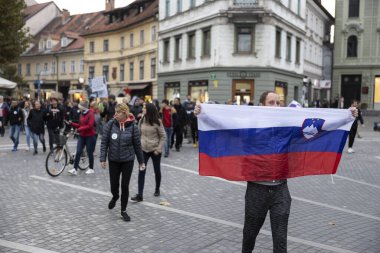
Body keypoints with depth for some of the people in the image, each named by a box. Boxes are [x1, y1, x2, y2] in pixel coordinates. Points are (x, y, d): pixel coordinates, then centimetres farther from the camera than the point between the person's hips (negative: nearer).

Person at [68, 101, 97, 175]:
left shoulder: (90, 114, -11)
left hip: (90, 136, -6)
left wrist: (80, 129, -18)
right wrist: (72, 123, 2)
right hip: (82, 136, 6)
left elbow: (90, 126, -19)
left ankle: (91, 168, 20)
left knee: (89, 152, 4)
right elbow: (80, 125, 13)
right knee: (78, 152, -3)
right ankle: (75, 169, -4)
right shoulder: (82, 114, 10)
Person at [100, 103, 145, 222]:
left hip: (128, 161, -1)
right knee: (114, 185, 8)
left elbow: (137, 145, -2)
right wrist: (103, 158, -9)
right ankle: (115, 197, 44)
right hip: (113, 160, 1)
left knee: (125, 186, 3)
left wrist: (141, 161, 3)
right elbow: (104, 142, -3)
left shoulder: (133, 127, -8)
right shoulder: (110, 125, -7)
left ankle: (123, 211, 20)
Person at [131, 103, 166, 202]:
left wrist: (158, 149, -12)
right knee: (141, 172, -4)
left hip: (154, 150, -3)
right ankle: (140, 195, -3)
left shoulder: (157, 122, -11)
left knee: (157, 171, 13)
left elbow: (163, 136, -8)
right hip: (143, 149, 3)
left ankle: (157, 189, 34)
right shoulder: (142, 120, 1)